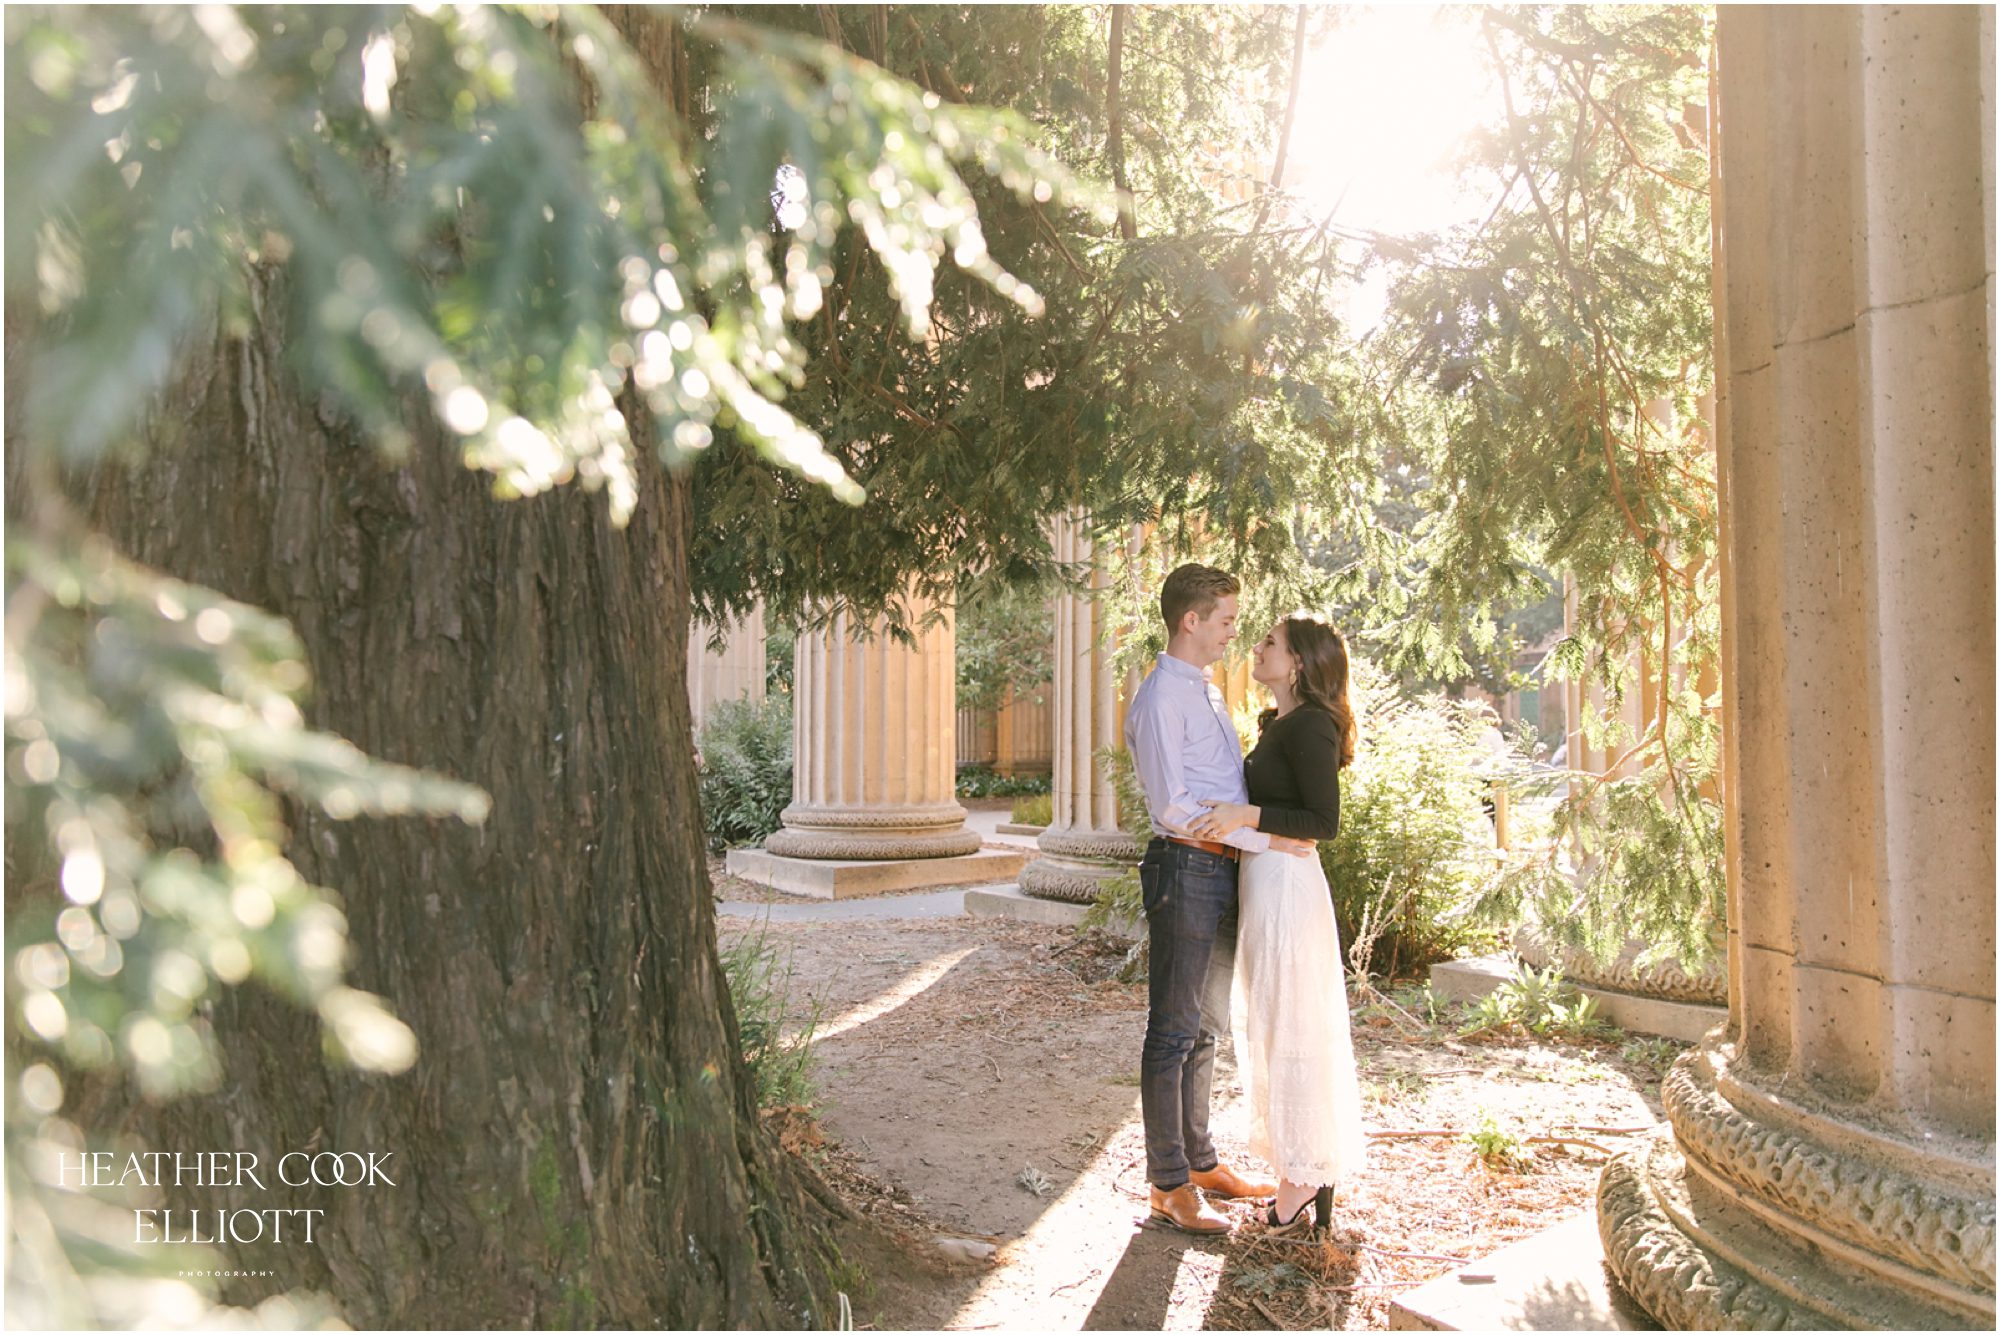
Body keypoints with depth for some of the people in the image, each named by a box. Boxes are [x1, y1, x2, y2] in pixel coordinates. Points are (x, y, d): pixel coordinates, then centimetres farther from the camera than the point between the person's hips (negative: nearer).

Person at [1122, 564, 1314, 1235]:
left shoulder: (1206, 691, 17)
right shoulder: (1160, 698, -13)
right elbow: (1173, 807, -19)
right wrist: (1265, 839, -17)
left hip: (1222, 870, 10)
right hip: (1187, 869, -10)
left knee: (1205, 1025, 17)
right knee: (1174, 1029, -2)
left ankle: (1201, 1161, 30)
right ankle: (1169, 1185, 7)